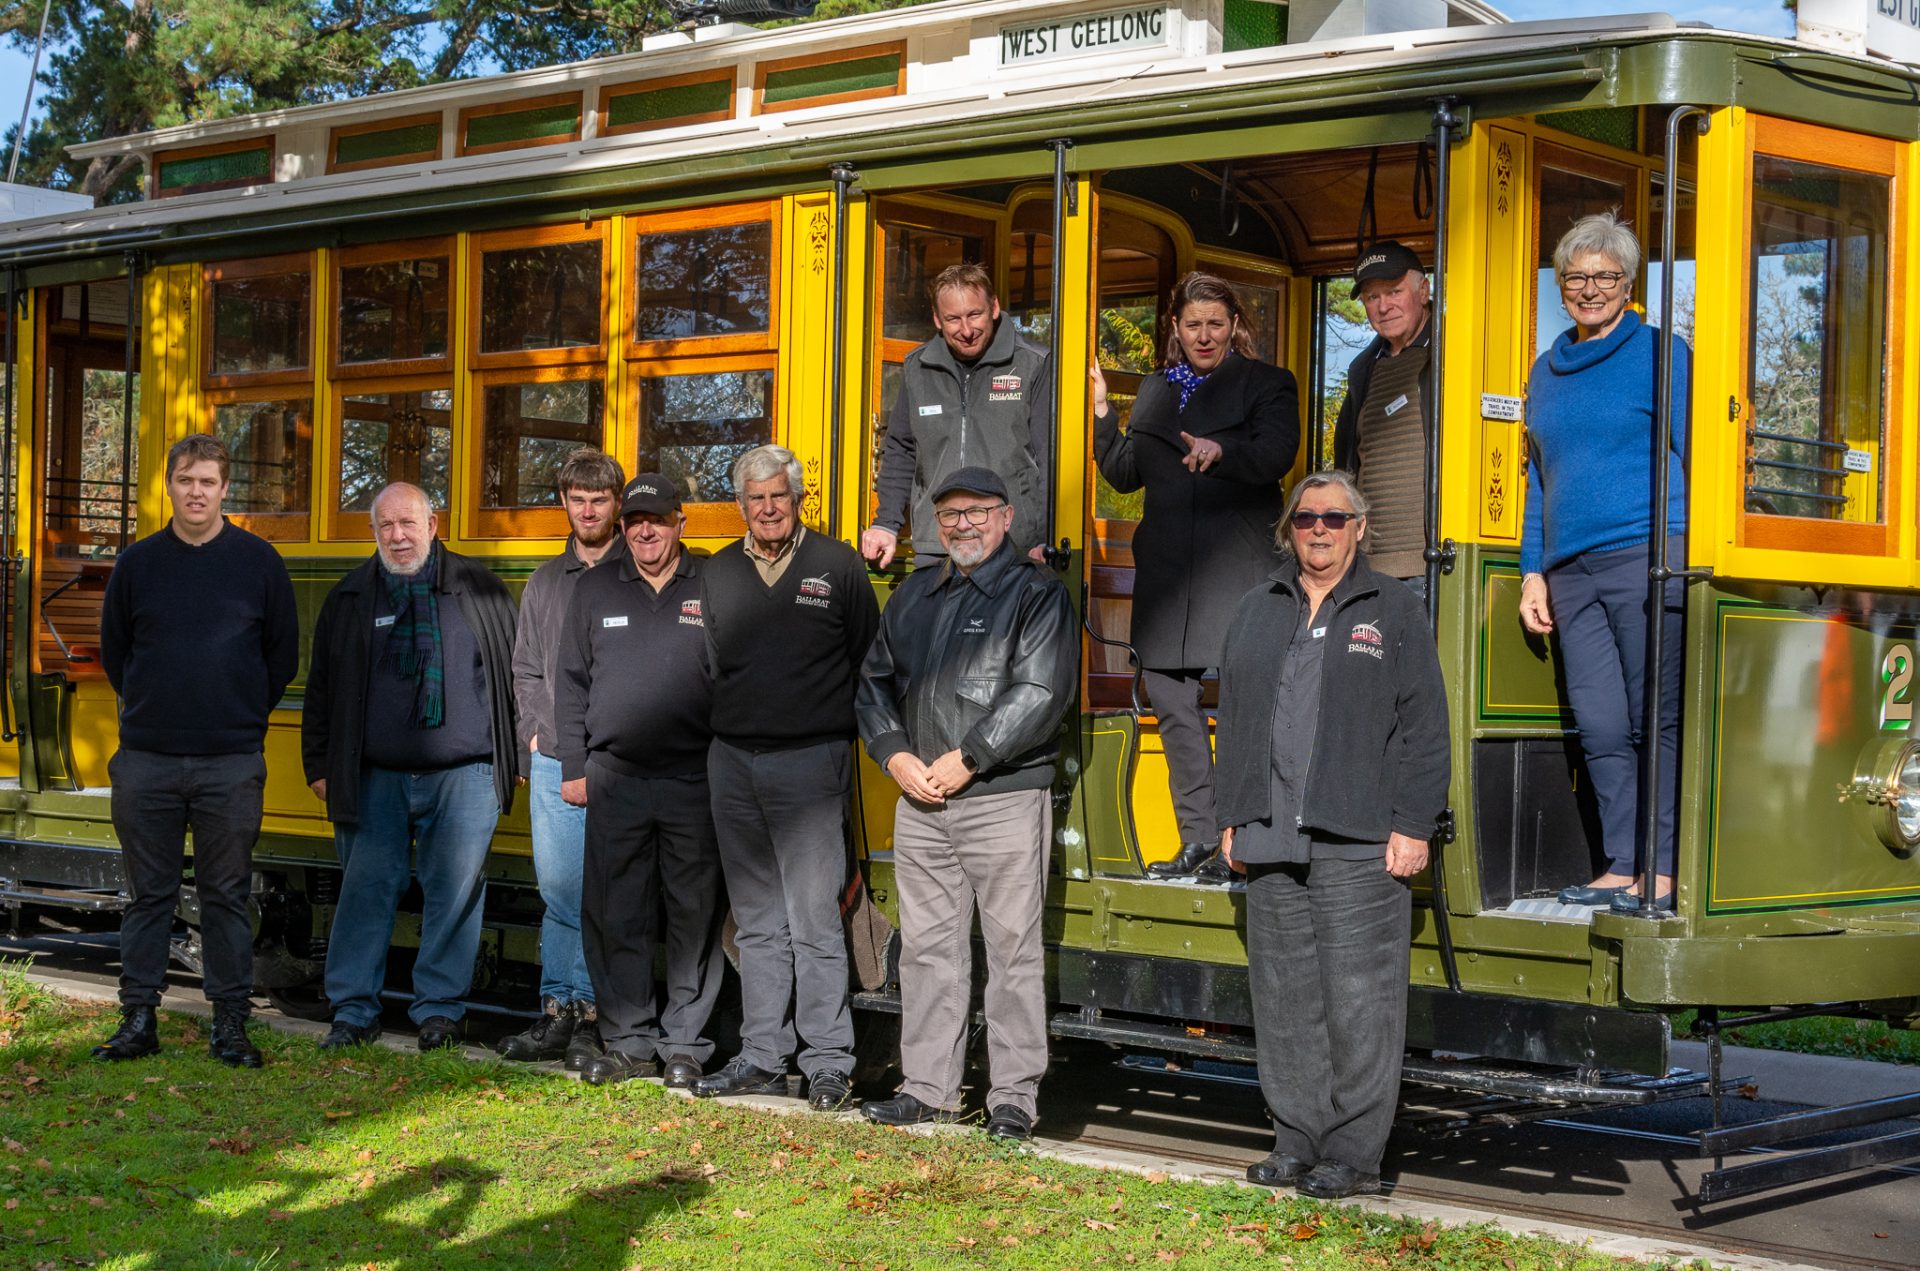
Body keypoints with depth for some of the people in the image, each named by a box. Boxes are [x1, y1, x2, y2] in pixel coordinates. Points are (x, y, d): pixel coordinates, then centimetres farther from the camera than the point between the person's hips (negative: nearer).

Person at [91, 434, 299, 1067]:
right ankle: (138, 1019, 14)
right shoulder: (137, 563, 6)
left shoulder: (258, 562, 3)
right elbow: (113, 651, 16)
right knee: (149, 894, 7)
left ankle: (230, 1022, 10)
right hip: (146, 760, 1)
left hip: (232, 762, -1)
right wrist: (152, 708, 14)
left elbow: (283, 655, 11)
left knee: (227, 896, 3)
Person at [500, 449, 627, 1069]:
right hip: (554, 762, 4)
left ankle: (591, 1018, 4)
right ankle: (558, 1012, 10)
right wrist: (535, 733, 8)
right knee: (558, 889, 4)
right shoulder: (545, 580, 16)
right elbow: (527, 669, 20)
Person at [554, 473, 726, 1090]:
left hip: (695, 783, -2)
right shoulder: (596, 590, 11)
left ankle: (684, 1044, 10)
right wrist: (573, 768, 7)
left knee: (696, 916, 1)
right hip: (615, 779, 2)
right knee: (615, 916, 3)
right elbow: (572, 684, 13)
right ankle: (629, 1041, 12)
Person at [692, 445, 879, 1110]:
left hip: (809, 761, -4)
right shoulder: (718, 573, 12)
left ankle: (828, 1063, -1)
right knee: (756, 922, 9)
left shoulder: (838, 566, 1)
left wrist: (832, 725, 1)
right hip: (732, 759, 4)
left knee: (814, 921, -6)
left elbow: (870, 659, 5)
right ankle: (762, 1058, 14)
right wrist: (729, 727, 12)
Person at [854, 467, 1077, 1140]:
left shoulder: (1037, 594, -3)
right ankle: (927, 1089, 17)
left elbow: (1041, 694, -13)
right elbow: (875, 680, 18)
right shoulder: (914, 593, 16)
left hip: (1005, 799, -6)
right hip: (919, 802, 6)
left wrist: (966, 761, -14)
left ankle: (1014, 1097, 5)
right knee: (927, 945, 9)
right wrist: (895, 755, 1)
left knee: (1012, 948, -2)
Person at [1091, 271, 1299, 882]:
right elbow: (1125, 474, 18)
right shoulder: (1154, 390, 20)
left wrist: (1221, 450, -29)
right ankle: (1199, 836, 14)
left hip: (1238, 566, -5)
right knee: (1171, 699, 6)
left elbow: (1274, 455, -12)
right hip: (1166, 572, 6)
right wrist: (1102, 412, 7)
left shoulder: (1267, 384, 4)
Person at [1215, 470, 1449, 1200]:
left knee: (1358, 998, -5)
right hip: (1271, 840, 5)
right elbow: (1234, 722, 19)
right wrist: (1232, 819, 12)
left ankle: (1354, 1155, 0)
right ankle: (1296, 1144, 16)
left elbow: (1423, 728, 0)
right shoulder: (1258, 612, 17)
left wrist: (1412, 826, -7)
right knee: (1285, 995, 7)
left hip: (1358, 840, -4)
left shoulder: (1394, 612, 5)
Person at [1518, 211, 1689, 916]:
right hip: (1570, 569, 6)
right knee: (1600, 727, 4)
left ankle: (1663, 871, 0)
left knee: (1656, 721, -4)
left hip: (1647, 559, -6)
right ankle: (1622, 867, 10)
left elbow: (1693, 459, 1)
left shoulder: (1661, 354, 2)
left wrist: (1692, 560, -7)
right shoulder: (1547, 369, 19)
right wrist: (1532, 571, 15)